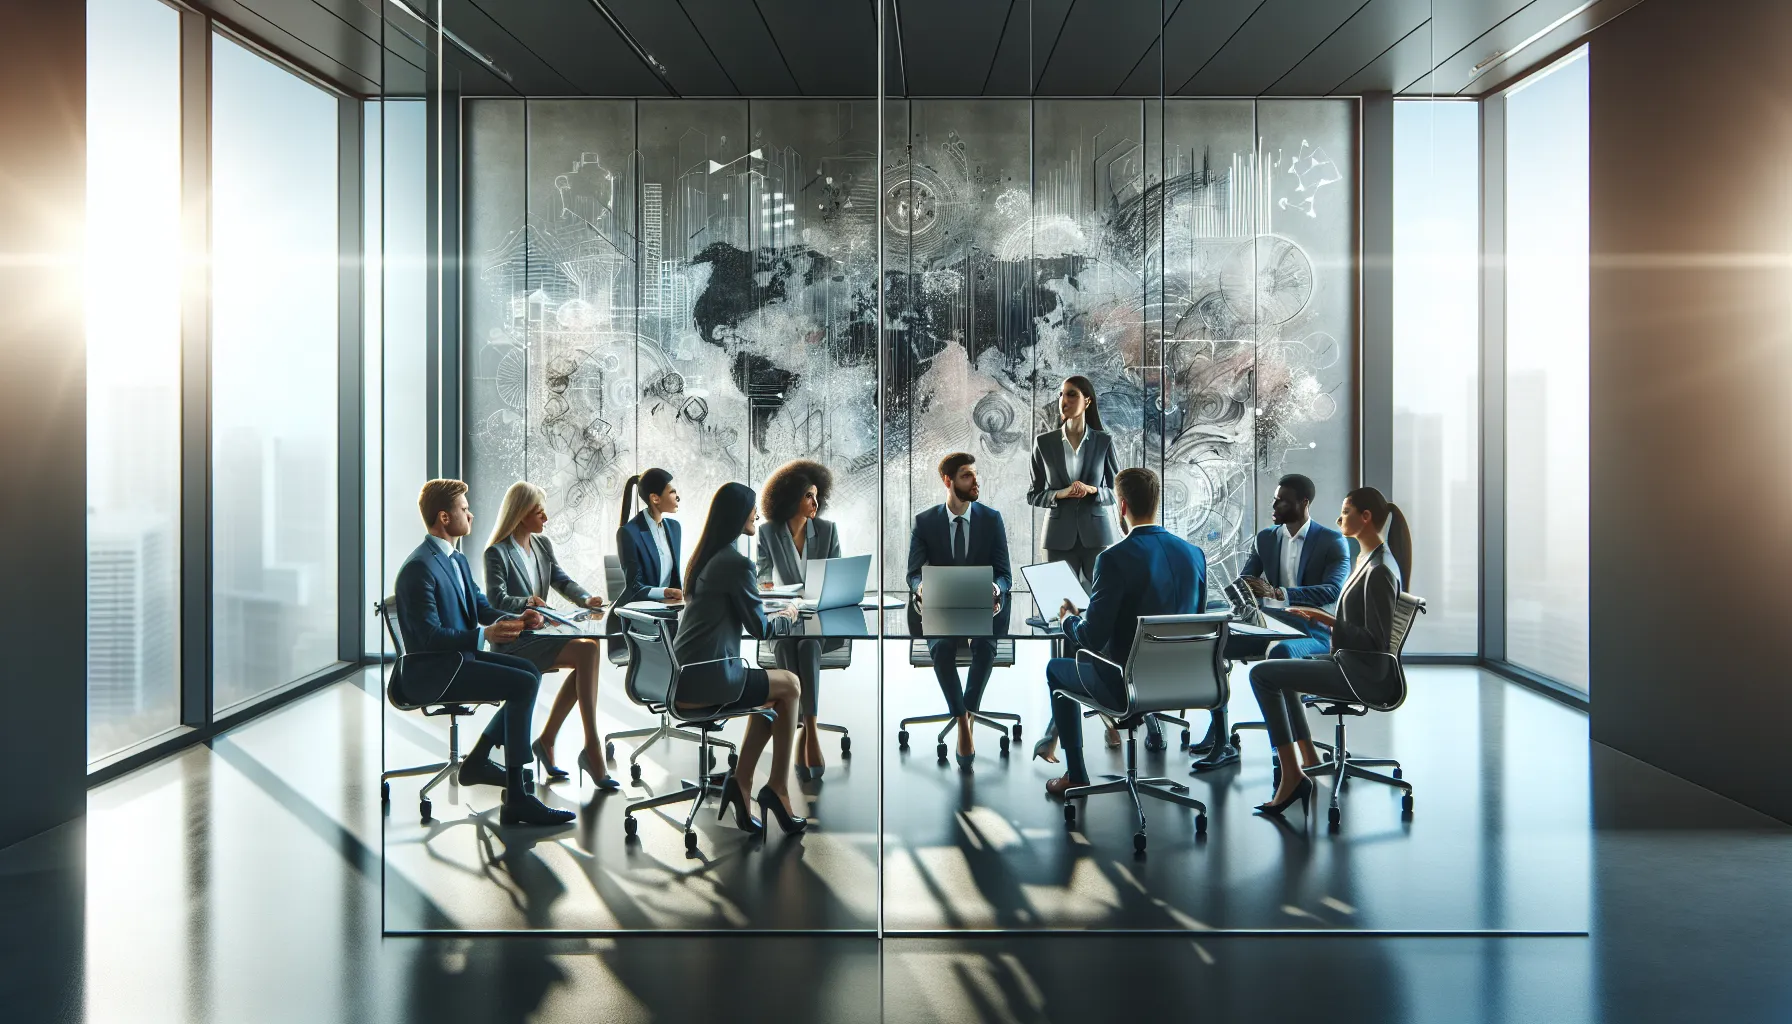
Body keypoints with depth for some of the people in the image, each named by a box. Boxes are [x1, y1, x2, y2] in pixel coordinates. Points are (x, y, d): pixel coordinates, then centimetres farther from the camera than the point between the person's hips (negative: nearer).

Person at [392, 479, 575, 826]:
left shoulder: (458, 560, 13)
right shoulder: (419, 568, -18)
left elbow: (482, 608, 14)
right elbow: (430, 636, -23)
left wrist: (517, 620, -5)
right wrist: (485, 635, -30)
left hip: (458, 656, 10)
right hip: (429, 671, -10)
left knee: (531, 672, 12)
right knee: (524, 684, -20)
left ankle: (477, 760, 17)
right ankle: (515, 799, -18)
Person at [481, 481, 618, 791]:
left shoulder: (543, 544, 15)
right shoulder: (497, 553, -7)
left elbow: (562, 581, 9)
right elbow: (497, 600, -15)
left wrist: (585, 599, -10)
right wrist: (527, 602, -30)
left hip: (539, 632, 7)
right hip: (512, 643, -7)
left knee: (590, 650, -22)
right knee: (588, 651, -26)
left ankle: (546, 741, -9)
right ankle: (592, 747, -25)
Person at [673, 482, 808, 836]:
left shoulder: (704, 557, 14)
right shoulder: (737, 563, -14)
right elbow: (760, 629, -5)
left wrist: (771, 615, 17)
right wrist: (786, 617, 14)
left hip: (685, 675, 8)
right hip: (708, 679, -8)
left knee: (771, 691, 22)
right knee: (790, 685, 13)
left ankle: (742, 784, 14)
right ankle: (776, 789, 19)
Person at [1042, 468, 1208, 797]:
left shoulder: (1114, 559, -21)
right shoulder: (1194, 554, -3)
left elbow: (1092, 638, -20)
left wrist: (1070, 618, 4)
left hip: (1128, 685, -6)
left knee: (1056, 669, 24)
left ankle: (1075, 775, 26)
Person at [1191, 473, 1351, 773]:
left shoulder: (1333, 541, -6)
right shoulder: (1265, 538, 10)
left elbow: (1333, 591, -20)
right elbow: (1242, 582, 10)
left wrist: (1278, 593, -33)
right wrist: (1248, 587, -17)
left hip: (1314, 632, -6)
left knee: (1280, 651, -40)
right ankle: (1220, 739, -16)